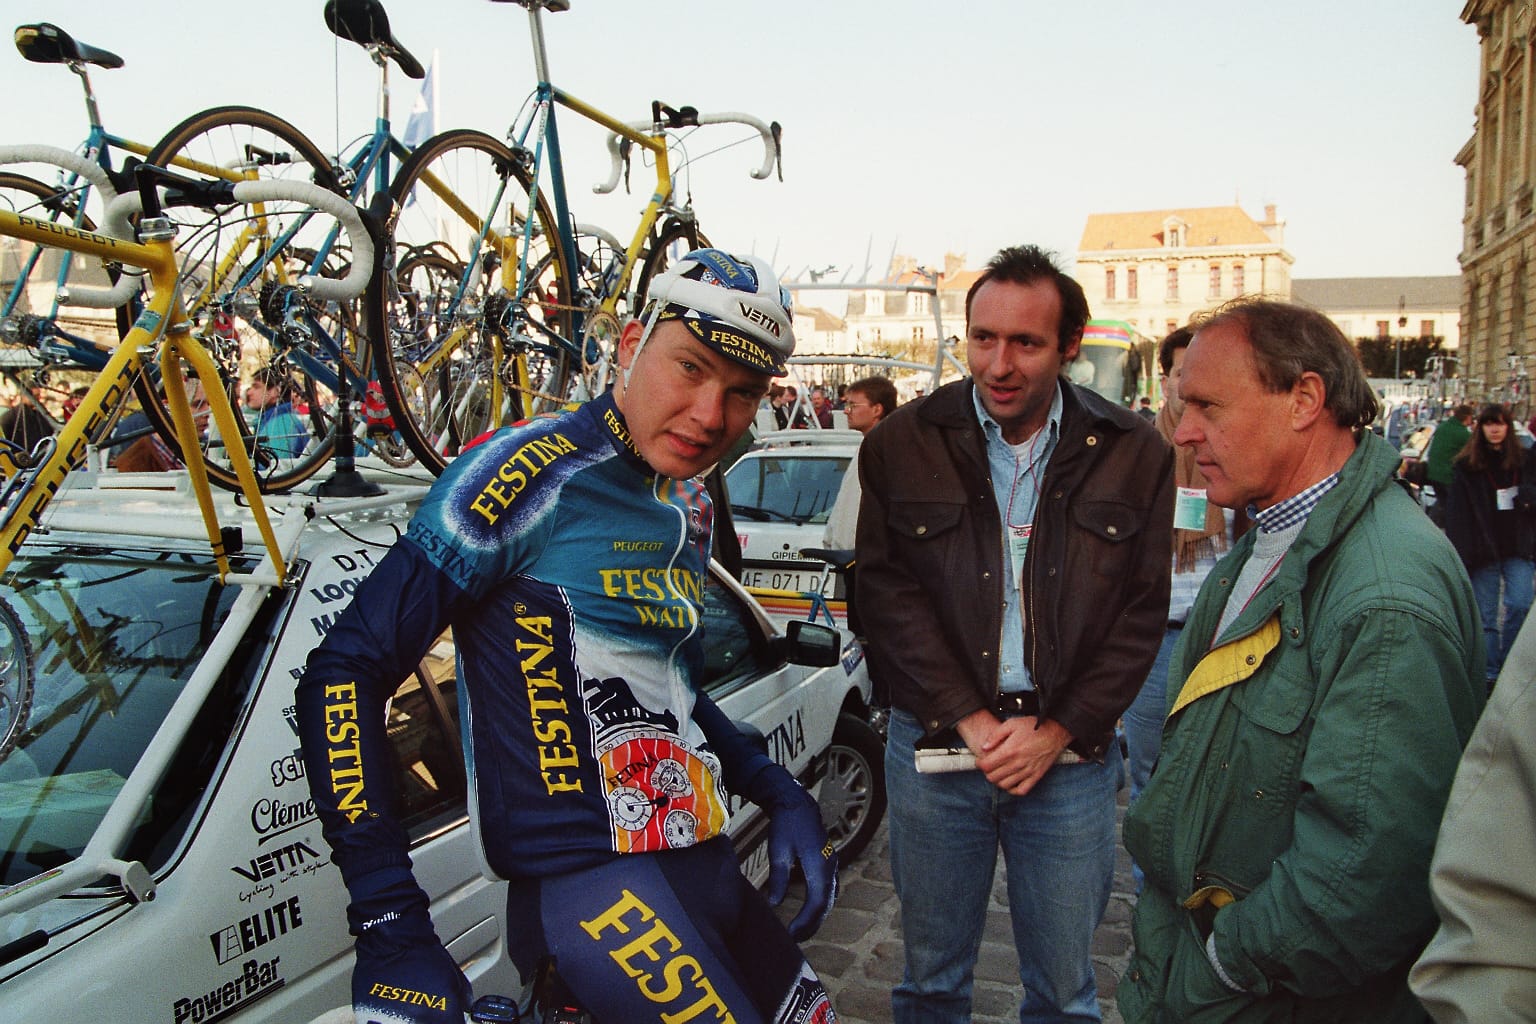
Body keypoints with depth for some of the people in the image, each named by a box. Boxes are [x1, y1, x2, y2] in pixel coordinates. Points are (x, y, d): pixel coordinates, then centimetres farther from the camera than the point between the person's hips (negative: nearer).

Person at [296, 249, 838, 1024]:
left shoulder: (688, 509, 10)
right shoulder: (534, 473, -15)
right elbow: (343, 676, -17)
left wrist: (778, 790, 9)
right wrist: (390, 930, -20)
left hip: (702, 867, 8)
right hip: (593, 886, -8)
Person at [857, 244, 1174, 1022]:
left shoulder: (1134, 454, -1)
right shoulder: (902, 444, -2)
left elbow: (1142, 614, 0)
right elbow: (889, 596, -5)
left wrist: (1056, 731, -8)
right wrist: (969, 720, -12)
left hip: (1070, 754, 0)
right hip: (933, 745, 0)